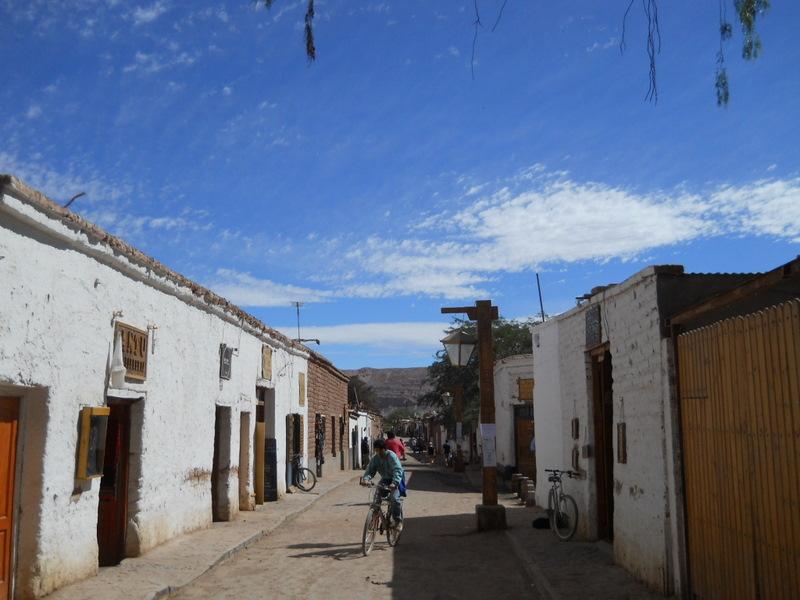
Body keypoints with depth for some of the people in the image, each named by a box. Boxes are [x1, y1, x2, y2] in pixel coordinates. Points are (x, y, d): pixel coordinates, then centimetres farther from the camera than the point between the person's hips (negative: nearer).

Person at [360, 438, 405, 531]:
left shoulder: (391, 456, -24)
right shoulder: (375, 458, -6)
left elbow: (397, 470, -35)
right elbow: (370, 470, -11)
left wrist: (394, 483, -51)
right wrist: (365, 479, -33)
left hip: (397, 479, -6)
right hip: (385, 479, 6)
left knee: (394, 498, -26)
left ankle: (398, 521, -12)